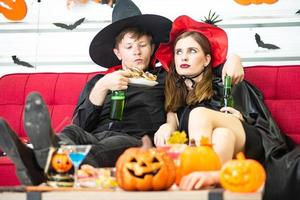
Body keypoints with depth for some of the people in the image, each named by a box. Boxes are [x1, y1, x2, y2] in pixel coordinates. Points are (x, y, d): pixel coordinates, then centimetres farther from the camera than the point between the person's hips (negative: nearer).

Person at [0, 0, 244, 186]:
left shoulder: (165, 78, 25)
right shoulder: (97, 82, 29)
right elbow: (81, 125, 14)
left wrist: (233, 58, 4)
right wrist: (102, 88, 1)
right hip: (94, 139, 2)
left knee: (121, 142, -39)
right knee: (72, 132, -34)